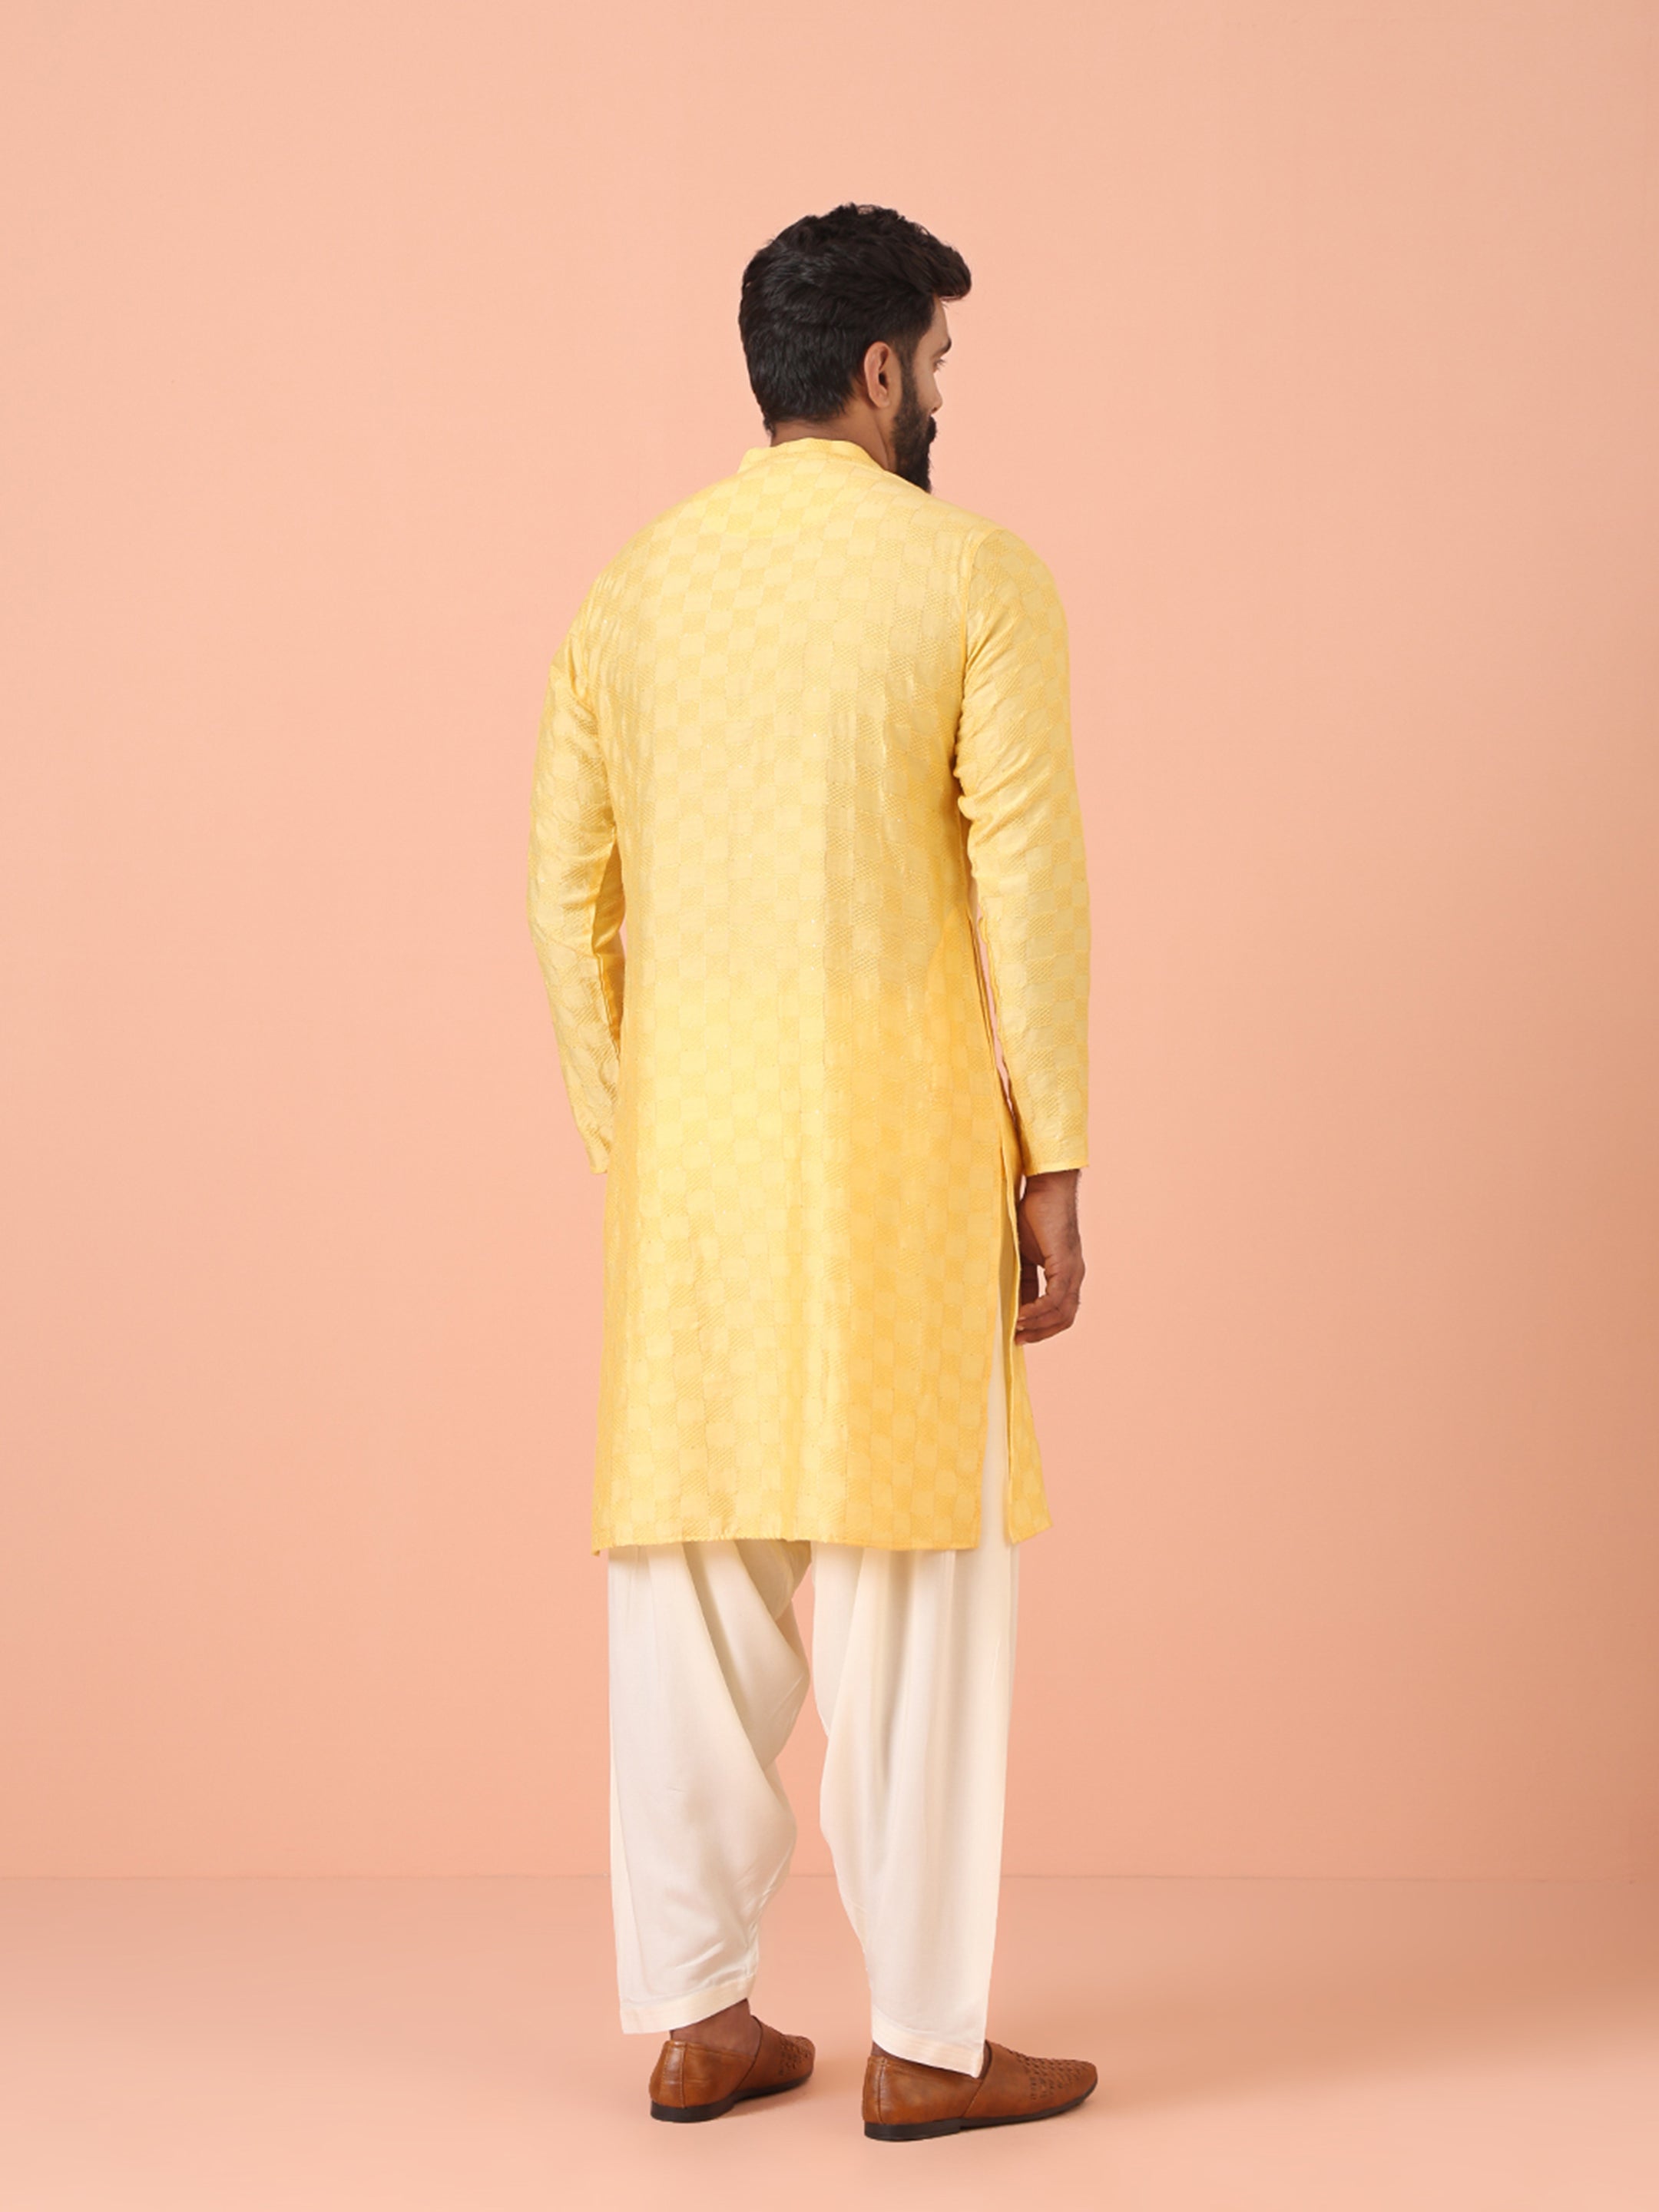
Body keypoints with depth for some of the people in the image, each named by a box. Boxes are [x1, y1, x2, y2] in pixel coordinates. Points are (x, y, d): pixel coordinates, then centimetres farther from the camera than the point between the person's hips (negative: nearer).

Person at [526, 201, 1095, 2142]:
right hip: (891, 1126, -4)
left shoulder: (633, 584, 9)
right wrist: (1053, 1166, -4)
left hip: (688, 1129, 5)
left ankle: (694, 2017, 16)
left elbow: (569, 890, 9)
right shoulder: (975, 575, -5)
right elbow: (1026, 884, -9)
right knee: (906, 1572, 1)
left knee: (691, 1567, 9)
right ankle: (925, 2041, 8)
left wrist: (619, 1149, 16)